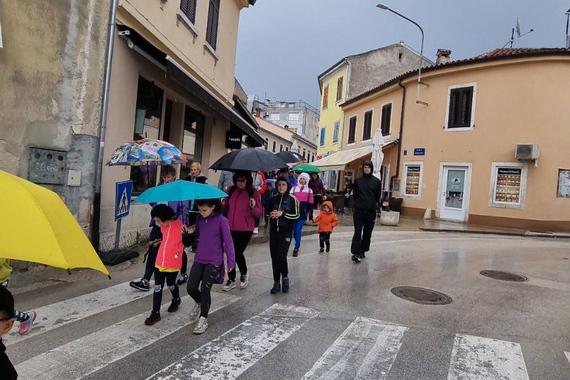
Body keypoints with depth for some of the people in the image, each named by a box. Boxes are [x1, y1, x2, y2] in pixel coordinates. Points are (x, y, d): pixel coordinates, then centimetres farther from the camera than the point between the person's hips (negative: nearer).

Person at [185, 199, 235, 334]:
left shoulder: (221, 220, -12)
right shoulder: (199, 219, 4)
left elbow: (228, 241, -10)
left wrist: (231, 261, -13)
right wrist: (191, 231, -6)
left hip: (214, 261, -5)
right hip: (199, 259, 5)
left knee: (205, 289, -8)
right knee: (191, 288, 0)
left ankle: (203, 319, 13)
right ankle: (199, 303, 34)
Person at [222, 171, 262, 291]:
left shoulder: (253, 192, -6)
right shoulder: (231, 190, 4)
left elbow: (260, 214, -6)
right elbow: (225, 206, 18)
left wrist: (253, 206, -25)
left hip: (245, 229, -4)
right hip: (231, 228, 4)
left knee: (238, 252, -5)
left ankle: (244, 274, 25)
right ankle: (231, 279, 24)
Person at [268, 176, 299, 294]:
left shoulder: (292, 199, -2)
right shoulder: (273, 199, 10)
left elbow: (296, 216, -6)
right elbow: (268, 213, 19)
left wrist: (282, 214, -16)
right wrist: (271, 214, -4)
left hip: (286, 231, -4)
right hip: (274, 230, 4)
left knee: (281, 256, -12)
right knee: (274, 257, 4)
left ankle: (285, 277, 14)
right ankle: (276, 282, 17)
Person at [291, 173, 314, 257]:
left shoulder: (309, 191, 5)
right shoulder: (294, 189, 6)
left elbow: (310, 204, 7)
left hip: (303, 213, -2)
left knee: (298, 230, -8)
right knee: (294, 230, 10)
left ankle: (296, 249, -1)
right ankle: (298, 244, 35)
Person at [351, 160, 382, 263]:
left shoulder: (377, 181, 1)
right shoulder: (357, 180, 4)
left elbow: (378, 197, 7)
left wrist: (372, 204, 6)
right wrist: (358, 203, 8)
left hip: (371, 211, 1)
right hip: (359, 211, -1)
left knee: (367, 233, 10)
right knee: (357, 232, -7)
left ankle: (363, 251, 23)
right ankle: (356, 253, -11)